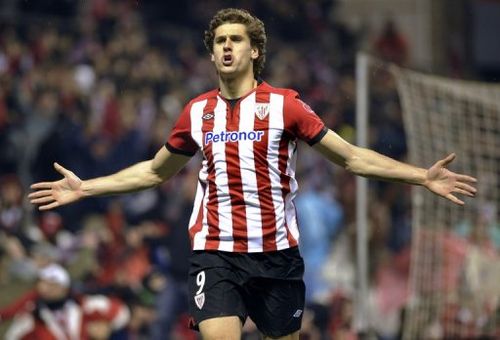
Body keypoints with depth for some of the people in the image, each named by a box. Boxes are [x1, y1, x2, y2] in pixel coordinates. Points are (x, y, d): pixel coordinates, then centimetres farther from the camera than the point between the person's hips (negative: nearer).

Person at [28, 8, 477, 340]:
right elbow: (155, 171, 23)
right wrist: (83, 188, 21)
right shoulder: (197, 112, 8)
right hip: (216, 254, 1)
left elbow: (352, 157, 2)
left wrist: (423, 177, -7)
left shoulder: (284, 105, 0)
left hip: (277, 253, -1)